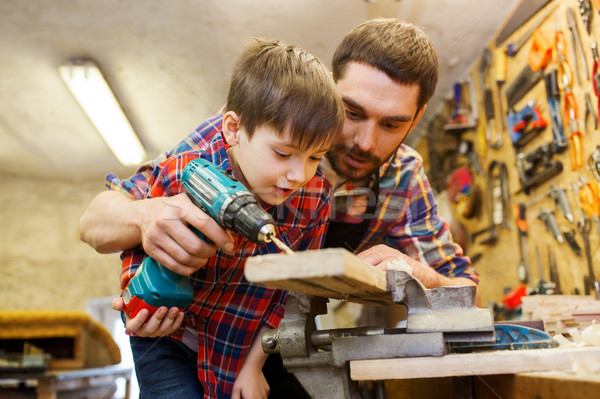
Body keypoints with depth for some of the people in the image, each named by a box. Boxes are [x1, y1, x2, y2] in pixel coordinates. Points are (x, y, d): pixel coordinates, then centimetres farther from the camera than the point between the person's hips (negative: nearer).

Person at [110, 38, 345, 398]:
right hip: (168, 337, -2)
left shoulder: (315, 198, -19)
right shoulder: (179, 179, -28)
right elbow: (138, 251, -9)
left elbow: (293, 289, -8)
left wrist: (254, 364, -5)